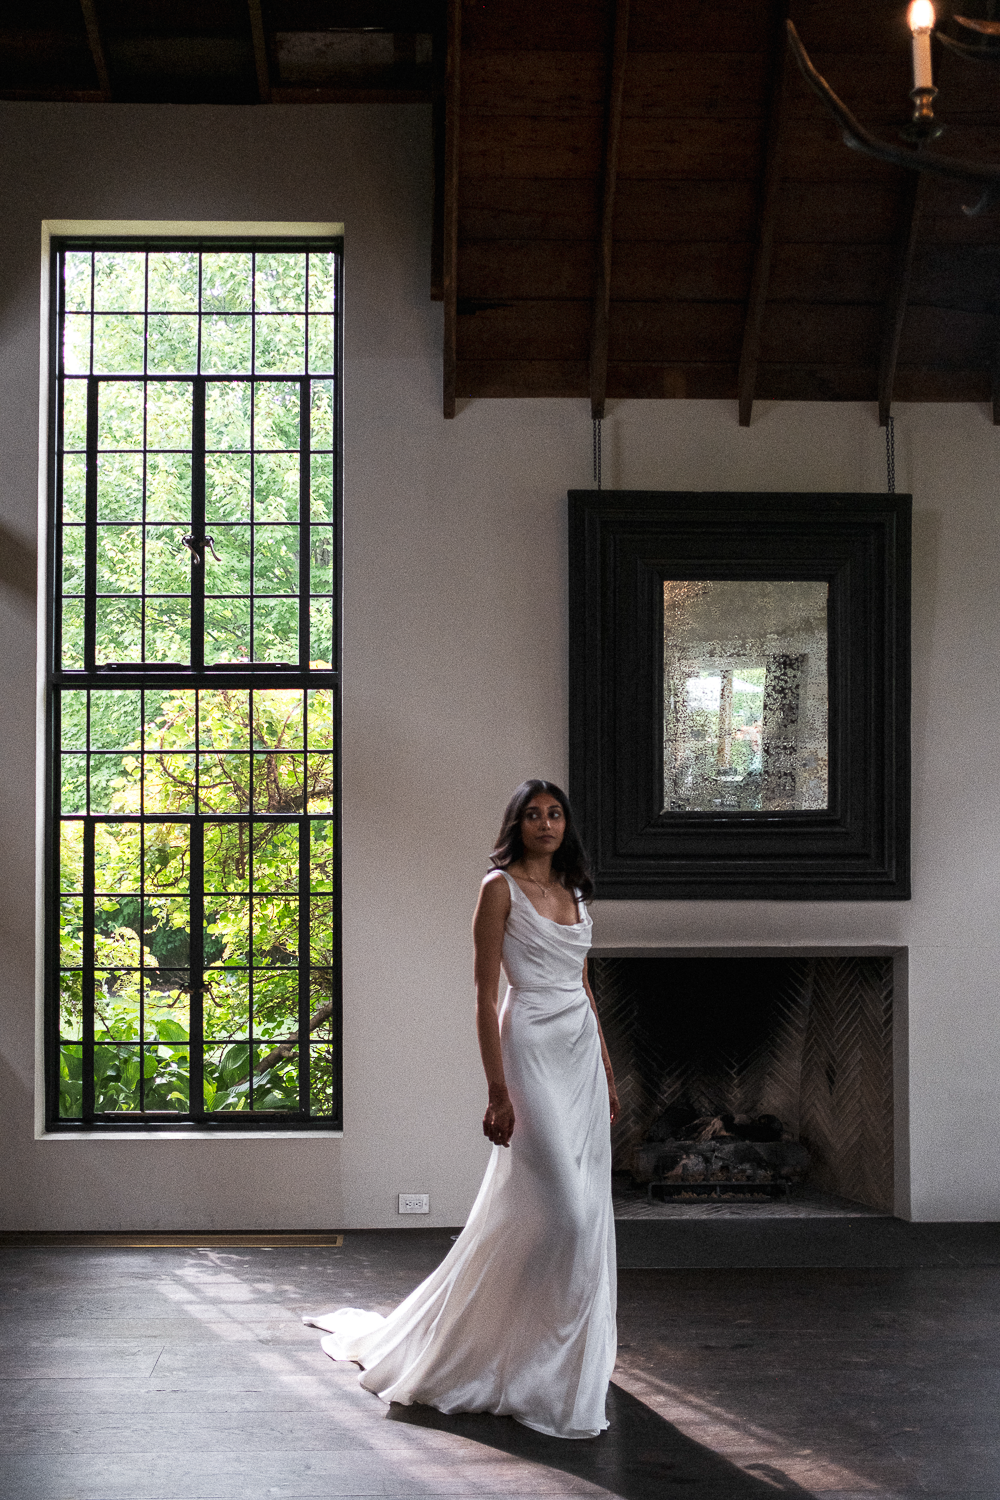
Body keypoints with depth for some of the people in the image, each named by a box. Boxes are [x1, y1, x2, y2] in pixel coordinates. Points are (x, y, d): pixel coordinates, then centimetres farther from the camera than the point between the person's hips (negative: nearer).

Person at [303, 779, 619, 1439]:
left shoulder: (573, 891, 15)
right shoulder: (502, 887, -6)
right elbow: (487, 995, -10)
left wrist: (608, 1074, 17)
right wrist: (498, 1092, -15)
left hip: (583, 1053, 7)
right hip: (533, 1047, -7)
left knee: (586, 1205, 9)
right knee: (559, 1206, -10)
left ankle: (571, 1350, 22)